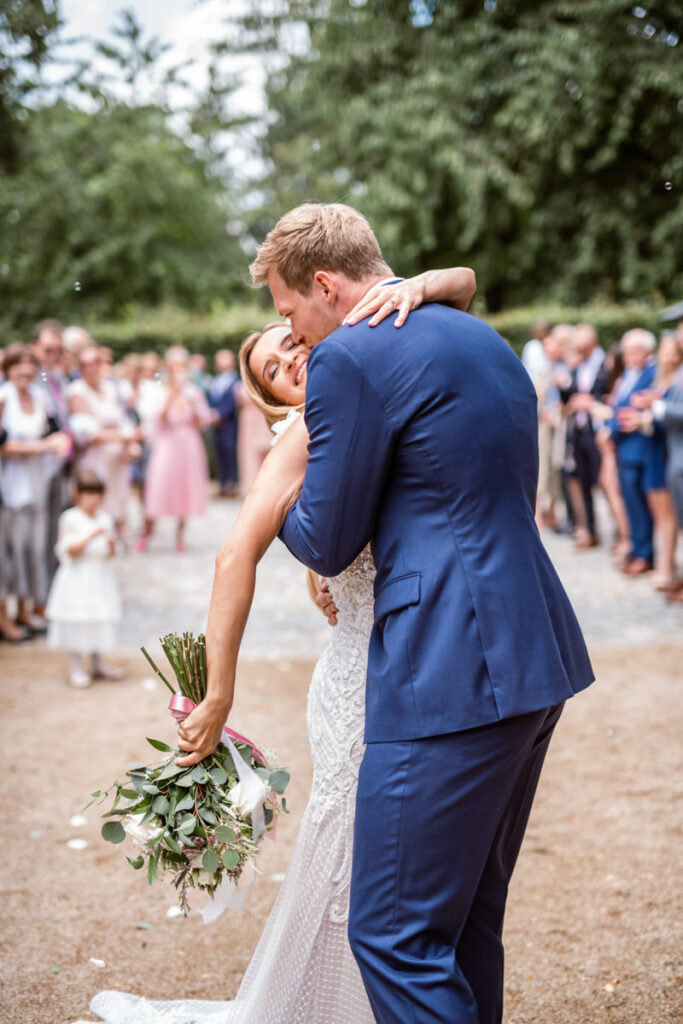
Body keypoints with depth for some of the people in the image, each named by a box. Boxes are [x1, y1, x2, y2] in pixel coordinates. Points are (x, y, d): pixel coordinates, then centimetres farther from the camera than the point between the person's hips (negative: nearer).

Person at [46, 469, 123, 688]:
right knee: (77, 621, -1)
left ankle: (97, 663, 24)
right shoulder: (70, 519, -7)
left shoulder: (105, 518, 7)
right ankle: (76, 667, 9)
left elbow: (111, 554, 9)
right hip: (77, 574, -5)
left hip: (100, 576, 5)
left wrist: (111, 544, -13)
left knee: (99, 618, 10)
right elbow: (70, 549, -15)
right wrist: (91, 536, -23)